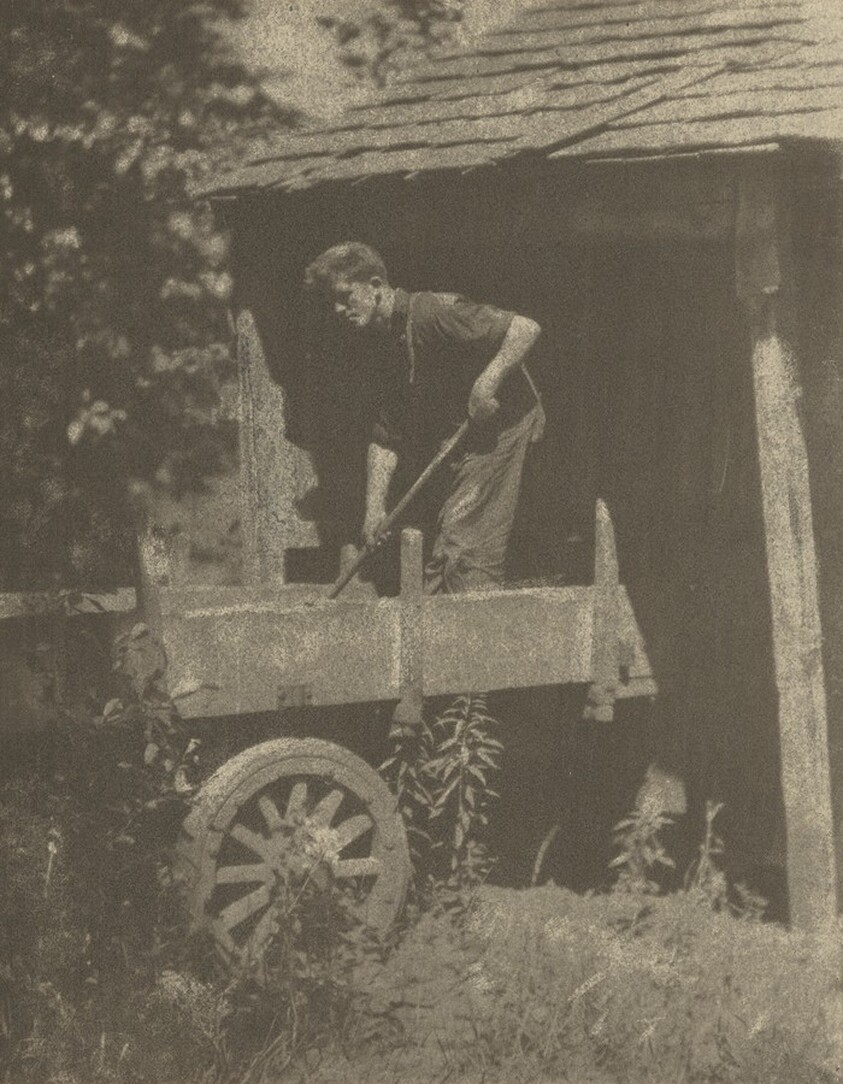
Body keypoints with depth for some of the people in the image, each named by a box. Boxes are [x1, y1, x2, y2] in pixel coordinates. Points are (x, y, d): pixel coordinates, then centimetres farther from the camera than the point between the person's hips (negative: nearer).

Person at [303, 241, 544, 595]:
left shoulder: (431, 311, -15)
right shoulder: (387, 347, 13)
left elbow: (525, 328, -21)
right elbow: (384, 439, 11)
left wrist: (486, 385, -27)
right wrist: (374, 507, 2)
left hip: (499, 423, -9)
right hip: (463, 446, 9)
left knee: (463, 548, -14)